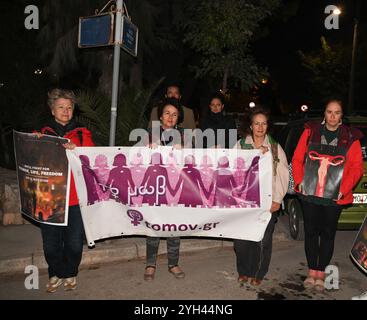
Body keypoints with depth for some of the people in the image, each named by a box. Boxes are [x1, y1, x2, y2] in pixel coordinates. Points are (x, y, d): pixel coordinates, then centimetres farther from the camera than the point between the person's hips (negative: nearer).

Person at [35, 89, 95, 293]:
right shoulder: (44, 134, 10)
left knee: (74, 242, 6)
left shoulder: (82, 134, 4)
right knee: (51, 242, 7)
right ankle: (56, 274, 31)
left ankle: (70, 273, 31)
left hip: (75, 197, -1)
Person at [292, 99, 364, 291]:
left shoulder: (351, 138, 2)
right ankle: (312, 272, 23)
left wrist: (343, 189, -9)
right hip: (309, 194, 1)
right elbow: (297, 159, 4)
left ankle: (320, 274, 21)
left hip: (334, 197, -1)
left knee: (327, 234, 7)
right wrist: (299, 181, -5)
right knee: (311, 232, 9)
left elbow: (356, 168, 0)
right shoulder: (310, 131, 4)